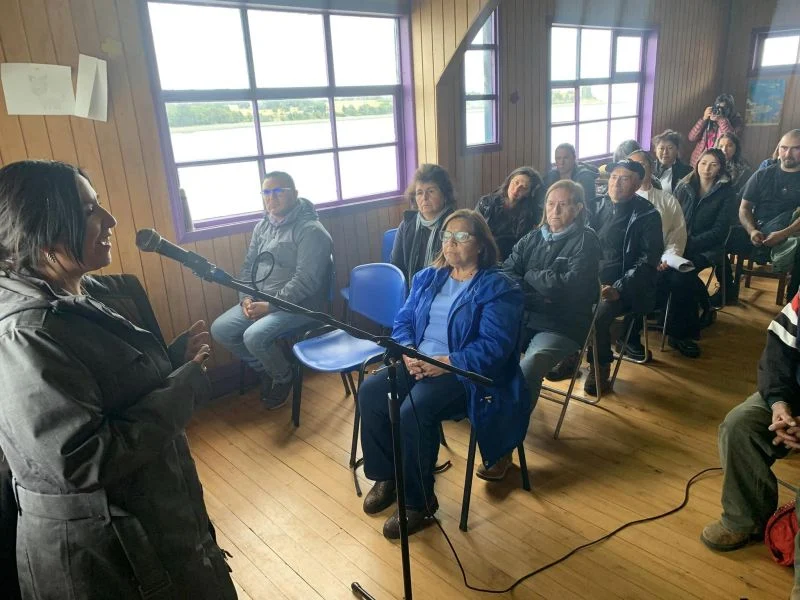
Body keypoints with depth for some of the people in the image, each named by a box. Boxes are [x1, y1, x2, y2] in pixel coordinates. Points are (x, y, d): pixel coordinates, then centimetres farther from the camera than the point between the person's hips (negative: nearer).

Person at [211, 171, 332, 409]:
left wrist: (270, 305, -22)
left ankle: (283, 377, 3)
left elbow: (305, 280, -22)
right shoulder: (263, 225, 10)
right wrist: (246, 298, -3)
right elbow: (248, 265, 15)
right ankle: (266, 370, 16)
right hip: (259, 301, 8)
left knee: (255, 336, -29)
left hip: (297, 305, -8)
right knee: (219, 329, -3)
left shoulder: (310, 230, -16)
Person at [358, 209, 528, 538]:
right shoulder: (427, 278, 14)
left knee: (414, 411, -30)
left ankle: (419, 502, -8)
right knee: (370, 391, -17)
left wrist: (446, 363, -25)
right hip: (416, 363, 7)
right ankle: (386, 476, 3)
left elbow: (494, 346, -16)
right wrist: (408, 352, -11)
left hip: (463, 372, -6)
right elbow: (403, 321, 10)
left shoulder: (499, 288, -7)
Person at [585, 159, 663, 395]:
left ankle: (600, 368, -4)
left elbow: (648, 260, -11)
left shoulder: (647, 215, -6)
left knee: (598, 313, -30)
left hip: (625, 286, -5)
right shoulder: (600, 206, 9)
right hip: (593, 278, 5)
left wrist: (619, 288, -22)